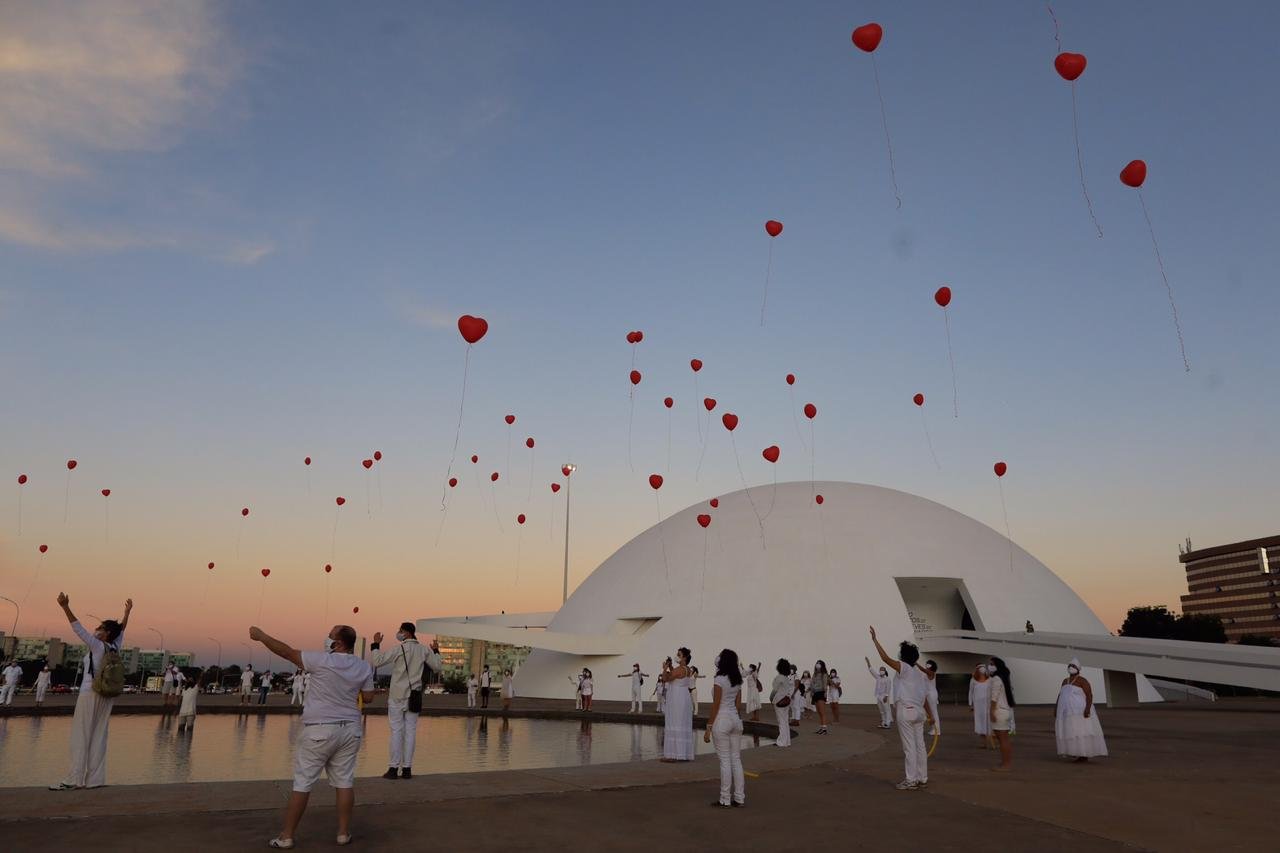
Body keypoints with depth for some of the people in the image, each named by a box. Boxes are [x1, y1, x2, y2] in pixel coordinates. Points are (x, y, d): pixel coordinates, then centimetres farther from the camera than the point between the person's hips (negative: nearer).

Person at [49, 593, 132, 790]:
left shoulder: (97, 646, -10)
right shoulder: (115, 647, 6)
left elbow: (79, 629, -17)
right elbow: (122, 630, 24)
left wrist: (65, 608, -21)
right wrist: (127, 612, 36)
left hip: (90, 694, -6)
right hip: (107, 696, 7)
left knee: (81, 737, -4)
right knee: (99, 737, 7)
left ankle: (74, 779, -5)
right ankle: (95, 778, 7)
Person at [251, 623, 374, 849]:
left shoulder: (322, 661, -14)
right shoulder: (364, 668, -1)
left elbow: (287, 652, -7)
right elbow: (367, 698, 7)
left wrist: (261, 636, 3)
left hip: (319, 730, -4)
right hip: (349, 729, 4)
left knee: (302, 783, 5)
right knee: (344, 782, 9)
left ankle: (286, 837, 13)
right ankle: (344, 833, 15)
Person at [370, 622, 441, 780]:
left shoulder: (398, 649, -11)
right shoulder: (424, 650, 3)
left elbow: (376, 661, -13)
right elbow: (437, 667, 7)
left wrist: (376, 644, -1)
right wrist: (436, 651, 20)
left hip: (397, 696, -4)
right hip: (414, 697, 4)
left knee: (396, 731, 1)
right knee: (411, 731, 6)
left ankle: (394, 768, 1)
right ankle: (407, 768, 7)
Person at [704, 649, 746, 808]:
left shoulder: (719, 680, -14)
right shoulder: (738, 681, 8)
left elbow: (715, 706, -14)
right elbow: (738, 704, 12)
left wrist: (708, 728, -10)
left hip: (722, 720, -7)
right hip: (736, 719, 7)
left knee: (725, 760, -2)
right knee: (736, 759, 11)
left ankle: (725, 800, 4)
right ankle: (740, 797, 15)